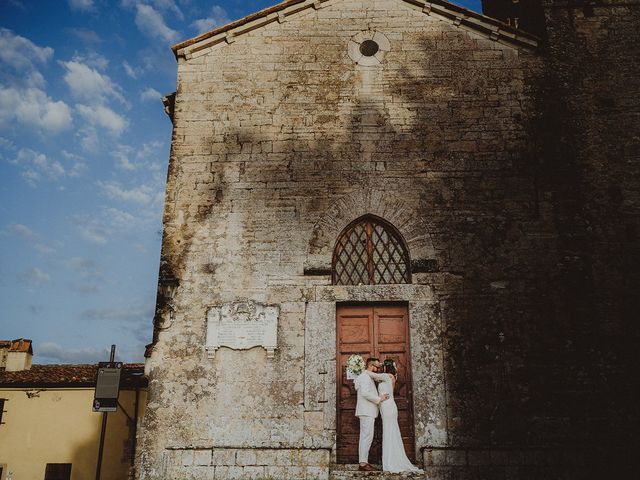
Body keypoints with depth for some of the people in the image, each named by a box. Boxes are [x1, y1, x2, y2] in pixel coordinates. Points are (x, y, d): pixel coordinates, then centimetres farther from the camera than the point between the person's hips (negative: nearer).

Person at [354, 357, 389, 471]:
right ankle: (363, 463, -12)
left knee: (365, 437, 10)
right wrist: (379, 399, -16)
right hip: (366, 412, -11)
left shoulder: (368, 376, 23)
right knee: (367, 437, -12)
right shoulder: (365, 376, -11)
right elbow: (365, 393, -22)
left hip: (368, 412, 11)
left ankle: (363, 462, 12)